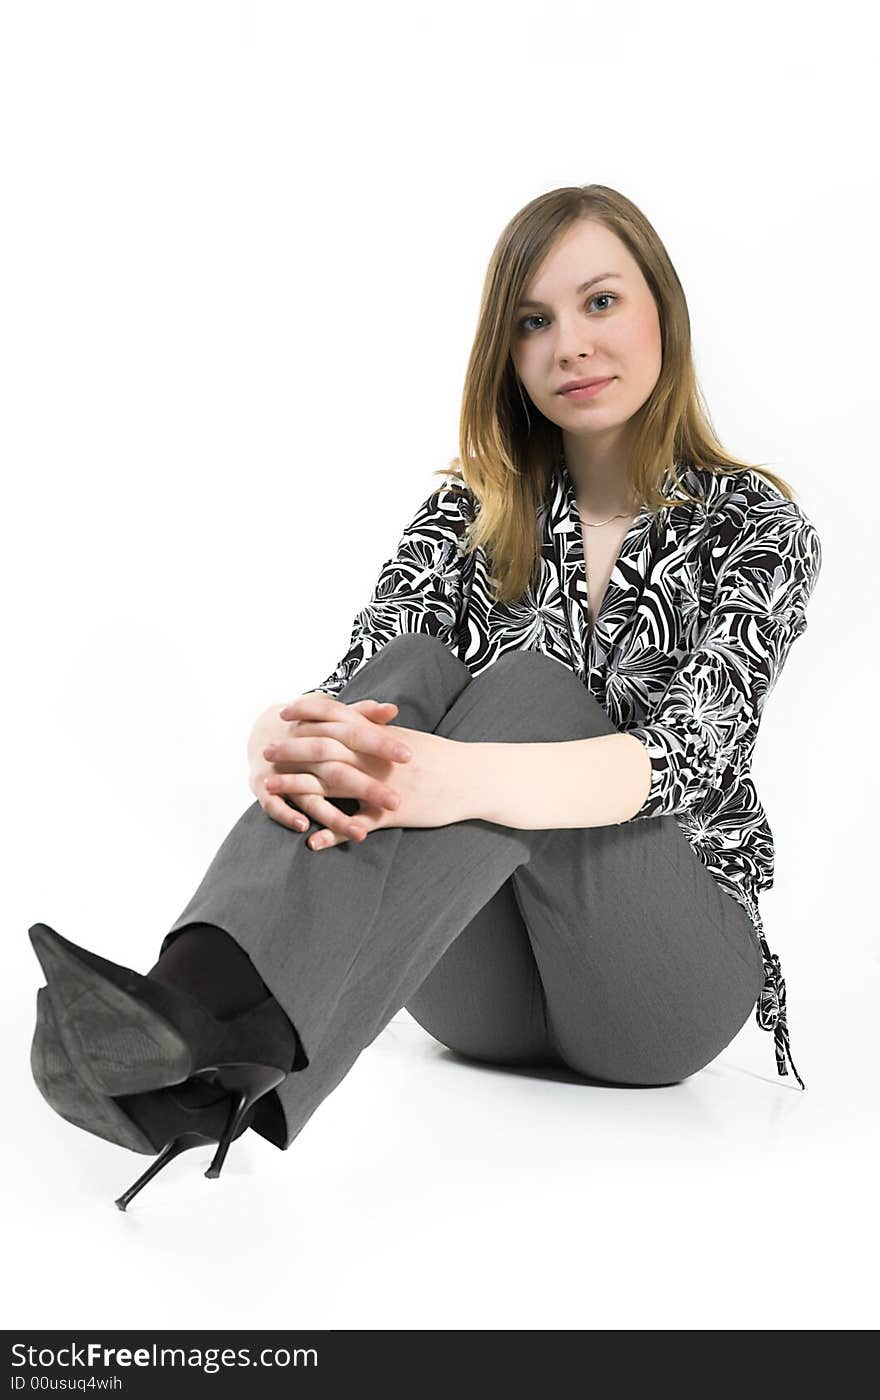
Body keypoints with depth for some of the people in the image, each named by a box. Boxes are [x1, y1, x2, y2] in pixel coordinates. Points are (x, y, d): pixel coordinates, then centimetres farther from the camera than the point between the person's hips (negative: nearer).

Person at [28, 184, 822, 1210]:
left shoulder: (756, 525, -2)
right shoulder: (474, 510, 8)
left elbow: (691, 747, -22)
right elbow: (362, 680, -10)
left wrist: (460, 779, -42)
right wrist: (289, 740, -37)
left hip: (667, 976, -2)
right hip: (481, 984, 2)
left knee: (534, 685, -31)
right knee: (410, 666, -25)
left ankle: (224, 1048, -52)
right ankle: (197, 996, -49)